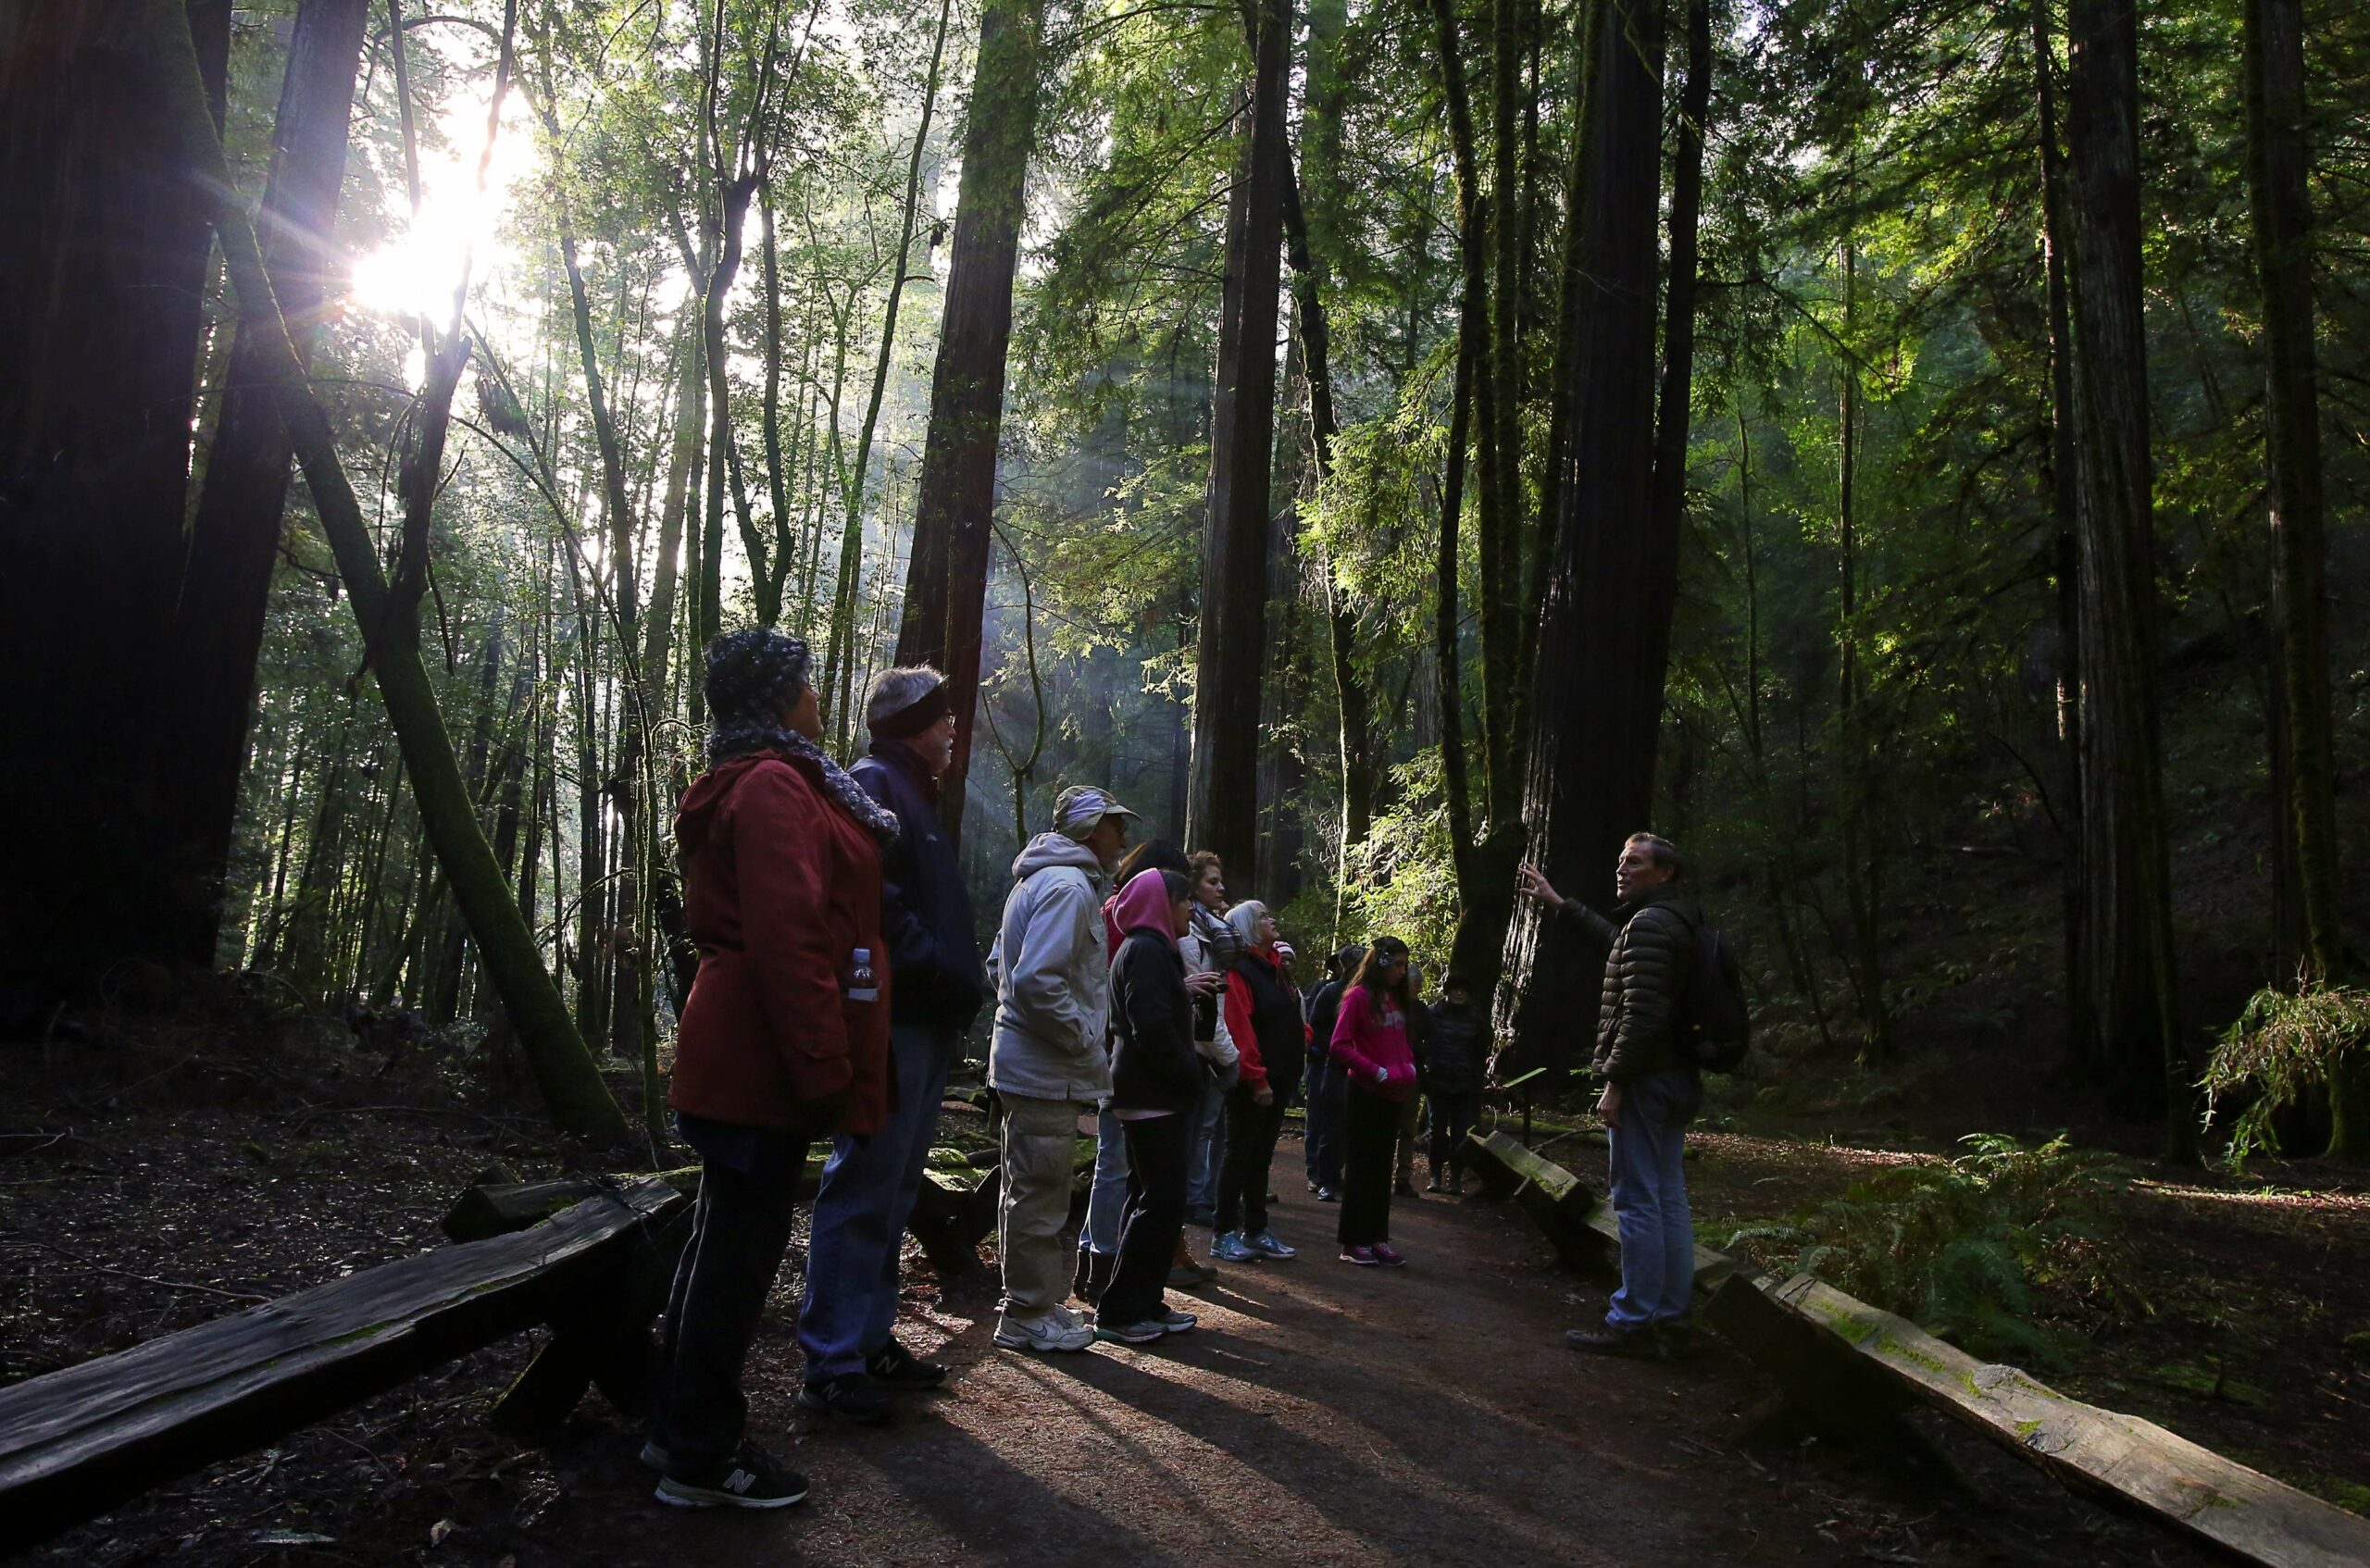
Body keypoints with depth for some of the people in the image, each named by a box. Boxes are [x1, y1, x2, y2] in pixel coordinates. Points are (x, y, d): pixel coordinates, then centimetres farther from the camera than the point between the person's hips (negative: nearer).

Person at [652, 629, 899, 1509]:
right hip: (765, 1060, -11)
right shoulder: (775, 785, -14)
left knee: (725, 1239, 17)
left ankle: (682, 1430, 28)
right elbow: (787, 938, -23)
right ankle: (702, 1459, 9)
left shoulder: (748, 785, 20)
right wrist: (825, 1069, -22)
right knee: (743, 1247, -2)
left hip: (738, 1056, 11)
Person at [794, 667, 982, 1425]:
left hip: (924, 1026, 10)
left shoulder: (909, 796, 23)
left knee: (891, 1190, 14)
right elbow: (878, 906, -20)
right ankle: (832, 1362, -2)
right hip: (893, 1020, -10)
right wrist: (954, 978, -17)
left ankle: (871, 1339, 23)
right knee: (865, 1189, -8)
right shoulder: (874, 787, -8)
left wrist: (962, 983, 10)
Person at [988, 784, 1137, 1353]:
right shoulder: (1069, 886, -17)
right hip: (1048, 1070, -11)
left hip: (1025, 1063, 11)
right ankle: (1029, 1315, 8)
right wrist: (1088, 1047, -17)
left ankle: (1029, 1301, 29)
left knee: (1028, 1190, 18)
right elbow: (1039, 982, -27)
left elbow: (1003, 963, 23)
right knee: (1041, 1194, -1)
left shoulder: (1037, 881, 16)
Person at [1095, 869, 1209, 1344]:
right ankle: (1119, 1312, -3)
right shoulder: (1147, 951, -14)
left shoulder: (1153, 949, 20)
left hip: (1154, 1095, 11)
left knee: (1153, 1200, 14)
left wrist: (1194, 1070, 12)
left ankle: (1145, 1303, 21)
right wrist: (1193, 1074, -14)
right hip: (1154, 1096, -11)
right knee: (1162, 1203, -8)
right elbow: (1152, 1026, -24)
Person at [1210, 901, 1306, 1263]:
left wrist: (1302, 1036, 5)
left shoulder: (1276, 966, 14)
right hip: (1252, 1084, -8)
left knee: (1261, 1156, 14)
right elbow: (1239, 1030, -20)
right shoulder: (1239, 971, -14)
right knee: (1241, 1156, -1)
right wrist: (1256, 1079, -21)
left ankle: (1256, 1231, 21)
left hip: (1278, 1079, 8)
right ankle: (1225, 1236, 6)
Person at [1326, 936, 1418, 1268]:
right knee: (1360, 1166, -1)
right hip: (1365, 1093, -7)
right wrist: (1378, 1072, -16)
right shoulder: (1359, 996, -11)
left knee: (1382, 1166, 11)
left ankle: (1377, 1238, 17)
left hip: (1392, 1094, 7)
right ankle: (1353, 1242, 6)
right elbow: (1340, 1046, -15)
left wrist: (1408, 1069, 5)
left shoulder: (1396, 999, 11)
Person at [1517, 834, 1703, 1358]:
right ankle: (1671, 1320, 17)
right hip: (1675, 1079, 10)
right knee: (1669, 1200, 11)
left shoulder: (1649, 923, -15)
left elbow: (1641, 1014, -23)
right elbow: (1618, 940, 36)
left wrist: (1614, 1083, -19)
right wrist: (1561, 905, 43)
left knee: (1636, 1202, -5)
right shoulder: (1678, 922, 16)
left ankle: (1633, 1322, -1)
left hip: (1645, 1080, -10)